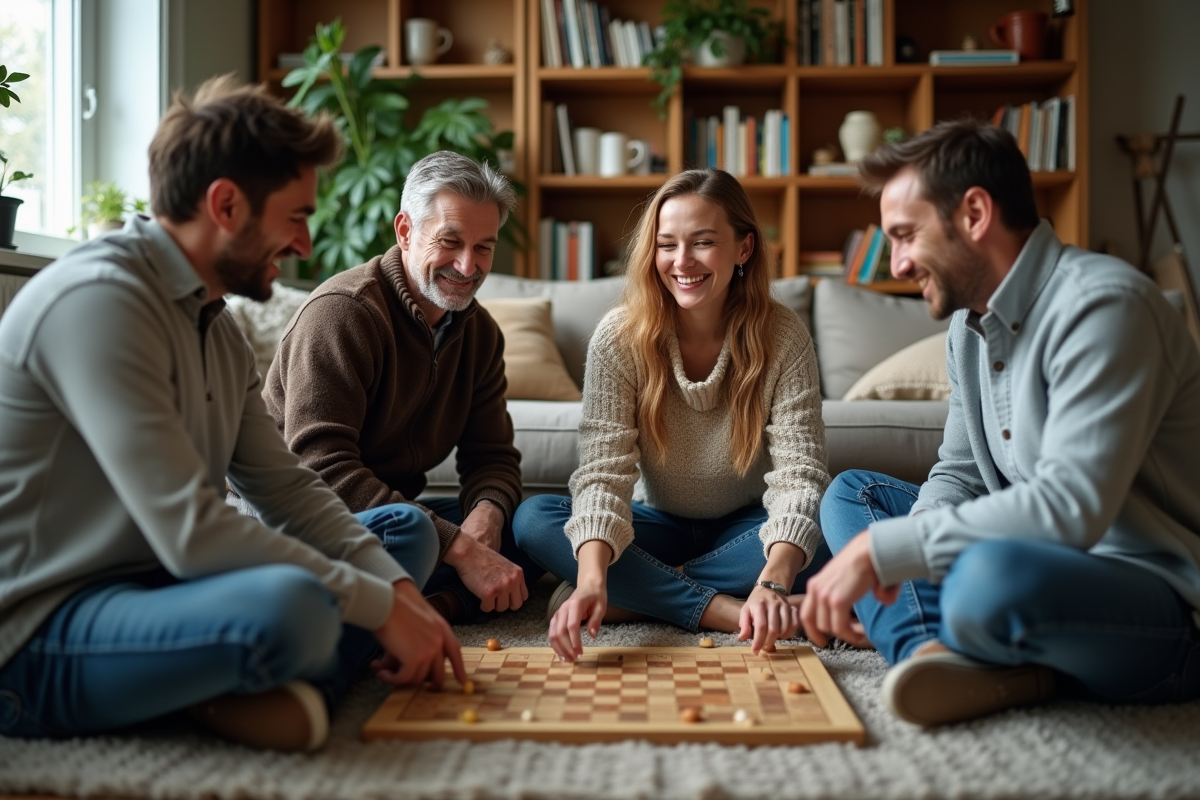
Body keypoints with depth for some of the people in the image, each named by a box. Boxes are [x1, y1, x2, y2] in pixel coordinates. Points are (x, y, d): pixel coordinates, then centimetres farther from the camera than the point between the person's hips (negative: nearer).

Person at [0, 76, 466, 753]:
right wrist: (380, 605, -19)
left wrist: (398, 585, -4)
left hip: (155, 585, 10)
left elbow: (285, 485, 11)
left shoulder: (217, 326, 11)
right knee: (290, 608, -39)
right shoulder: (96, 299, -20)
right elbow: (190, 532, -27)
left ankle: (293, 689, -15)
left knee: (407, 529, 11)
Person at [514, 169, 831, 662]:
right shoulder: (620, 337, -16)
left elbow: (799, 476, -25)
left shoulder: (783, 339, -18)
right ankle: (721, 611, -28)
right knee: (533, 519, -24)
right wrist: (592, 576, -44)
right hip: (659, 525, 1)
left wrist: (773, 583, -44)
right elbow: (603, 471, -24)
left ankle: (638, 596, -22)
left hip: (743, 528, 0)